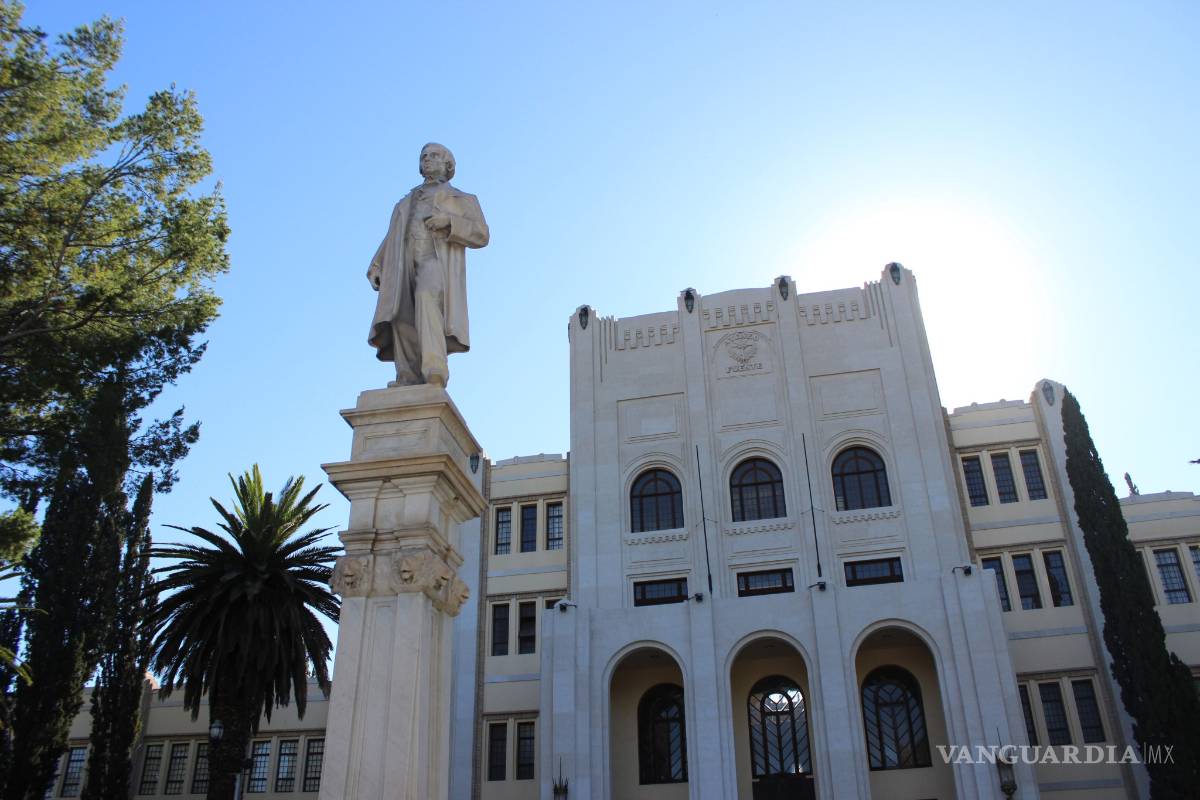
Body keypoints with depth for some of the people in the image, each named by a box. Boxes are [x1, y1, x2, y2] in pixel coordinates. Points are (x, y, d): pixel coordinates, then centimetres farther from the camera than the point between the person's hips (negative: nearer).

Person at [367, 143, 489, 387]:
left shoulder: (462, 200, 26)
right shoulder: (405, 204, 38)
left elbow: (480, 235, 10)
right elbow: (390, 240, 26)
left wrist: (449, 221, -7)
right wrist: (376, 268, 9)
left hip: (437, 260, -5)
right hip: (404, 266, 5)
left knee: (426, 296, -35)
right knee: (402, 318, -20)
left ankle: (435, 373, -48)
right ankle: (408, 381, -29)